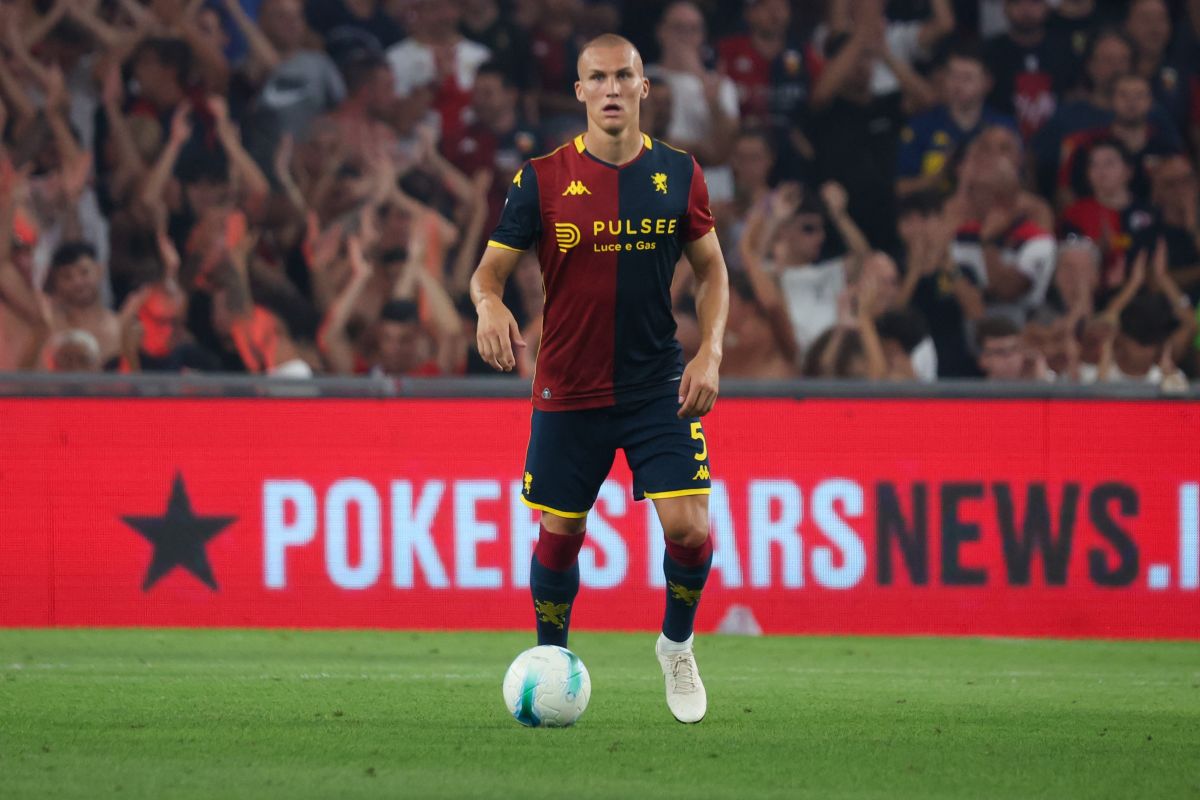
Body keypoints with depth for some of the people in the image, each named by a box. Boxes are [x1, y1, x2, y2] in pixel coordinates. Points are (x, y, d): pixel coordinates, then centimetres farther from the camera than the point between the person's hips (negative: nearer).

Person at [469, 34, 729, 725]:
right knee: (559, 536, 6)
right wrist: (491, 306, -24)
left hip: (659, 388, 1)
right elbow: (490, 270, -1)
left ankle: (678, 646, 18)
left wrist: (710, 352, -3)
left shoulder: (679, 174, 1)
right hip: (568, 393, -1)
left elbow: (712, 269, 11)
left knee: (690, 530, -10)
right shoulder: (543, 180, -4)